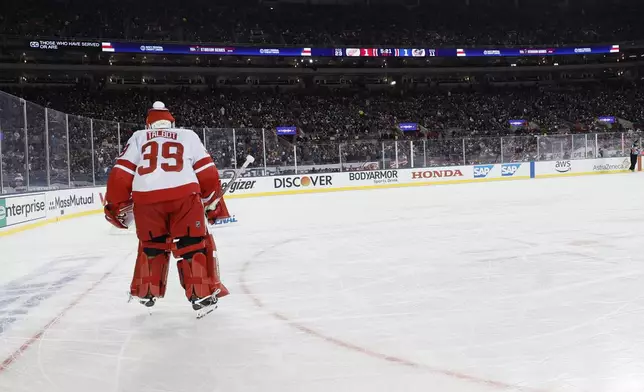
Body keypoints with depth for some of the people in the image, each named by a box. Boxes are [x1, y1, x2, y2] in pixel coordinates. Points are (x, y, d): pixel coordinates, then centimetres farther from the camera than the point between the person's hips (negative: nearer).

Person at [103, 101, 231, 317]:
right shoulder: (188, 136, 23)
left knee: (151, 245, 23)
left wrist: (117, 206, 23)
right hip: (184, 195, -2)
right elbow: (207, 172, 16)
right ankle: (202, 294, 4)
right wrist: (213, 203, 24)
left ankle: (145, 292, 31)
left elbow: (121, 173, 15)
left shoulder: (138, 137, 24)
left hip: (146, 198, 2)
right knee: (193, 245, 10)